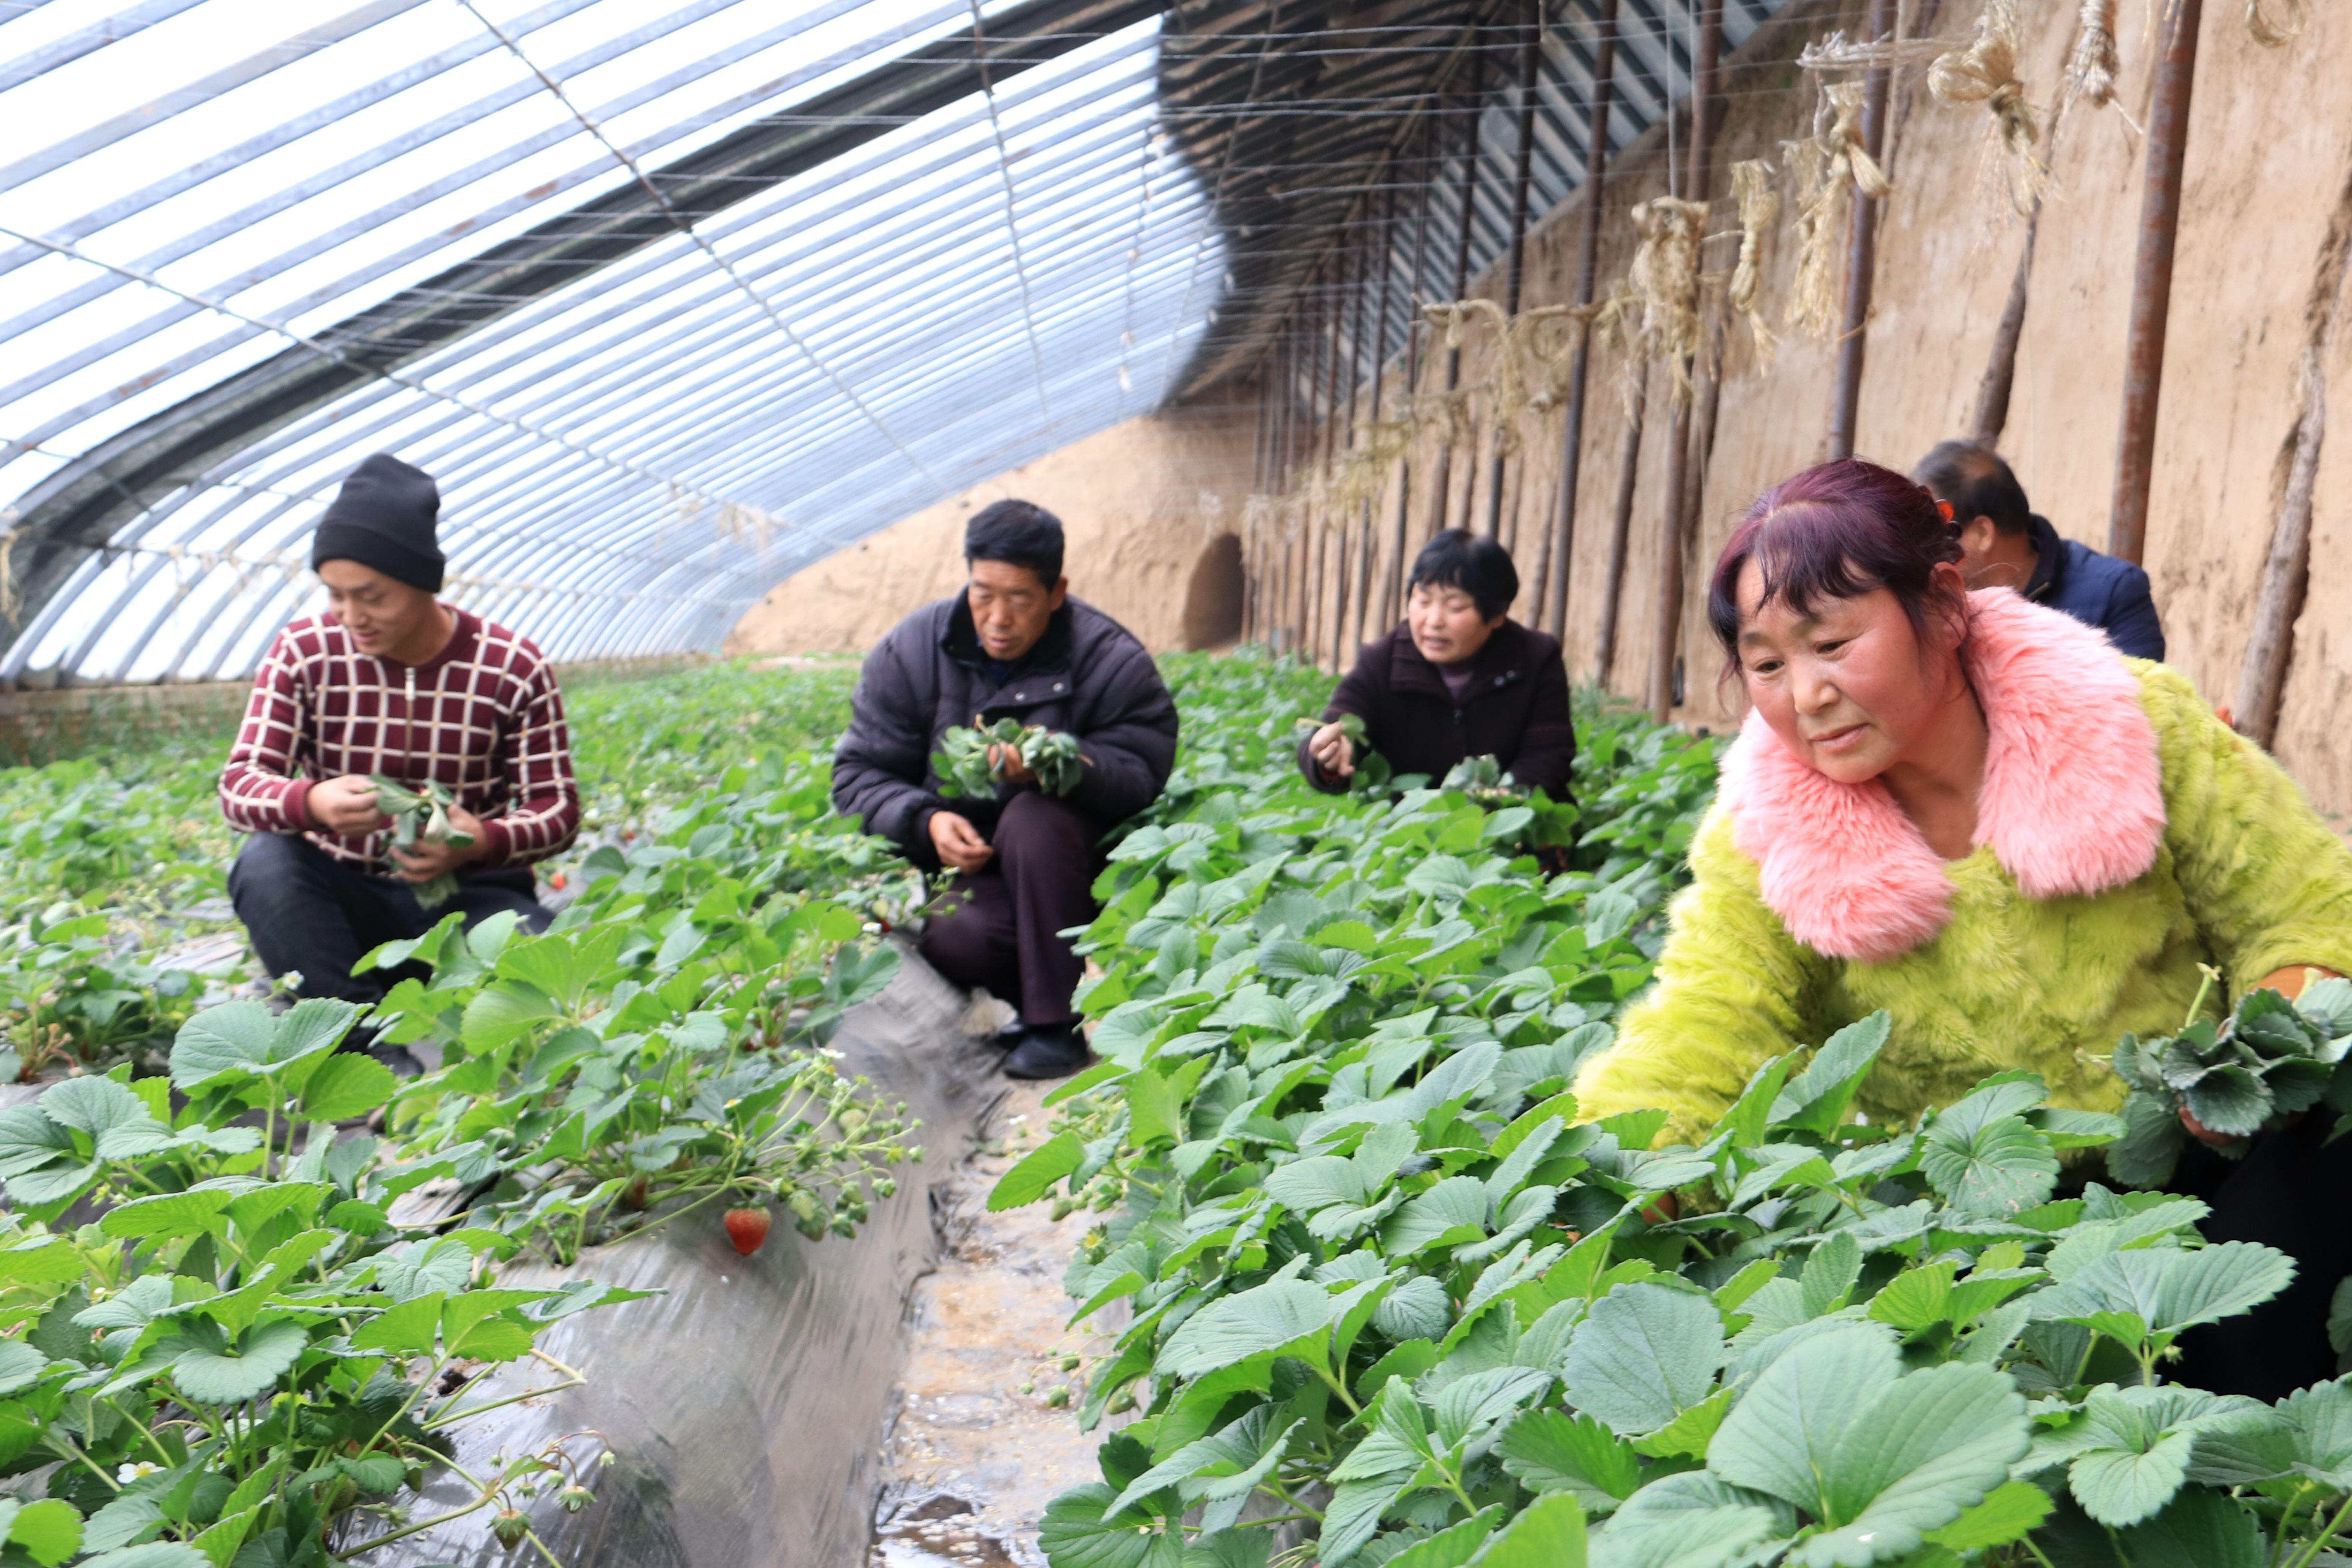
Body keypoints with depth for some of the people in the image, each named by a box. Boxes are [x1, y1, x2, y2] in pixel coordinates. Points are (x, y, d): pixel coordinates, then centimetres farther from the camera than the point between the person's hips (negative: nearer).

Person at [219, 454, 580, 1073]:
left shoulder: (515, 670, -8)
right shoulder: (305, 652, -5)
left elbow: (558, 810, -6)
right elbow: (239, 784, -10)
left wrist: (484, 841, -30)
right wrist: (311, 802, -35)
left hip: (465, 897, -1)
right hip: (342, 898, 2)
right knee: (263, 863, -31)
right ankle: (377, 1048, -28)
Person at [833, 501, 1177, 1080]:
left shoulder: (1111, 661, -7)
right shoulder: (912, 650, 0)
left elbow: (1141, 775, -15)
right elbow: (860, 772, 0)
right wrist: (926, 821, -20)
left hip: (1062, 870, -1)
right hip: (956, 867, 1)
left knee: (1036, 816, -36)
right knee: (952, 939, -33)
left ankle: (1056, 1025, -25)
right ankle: (1026, 997, 2)